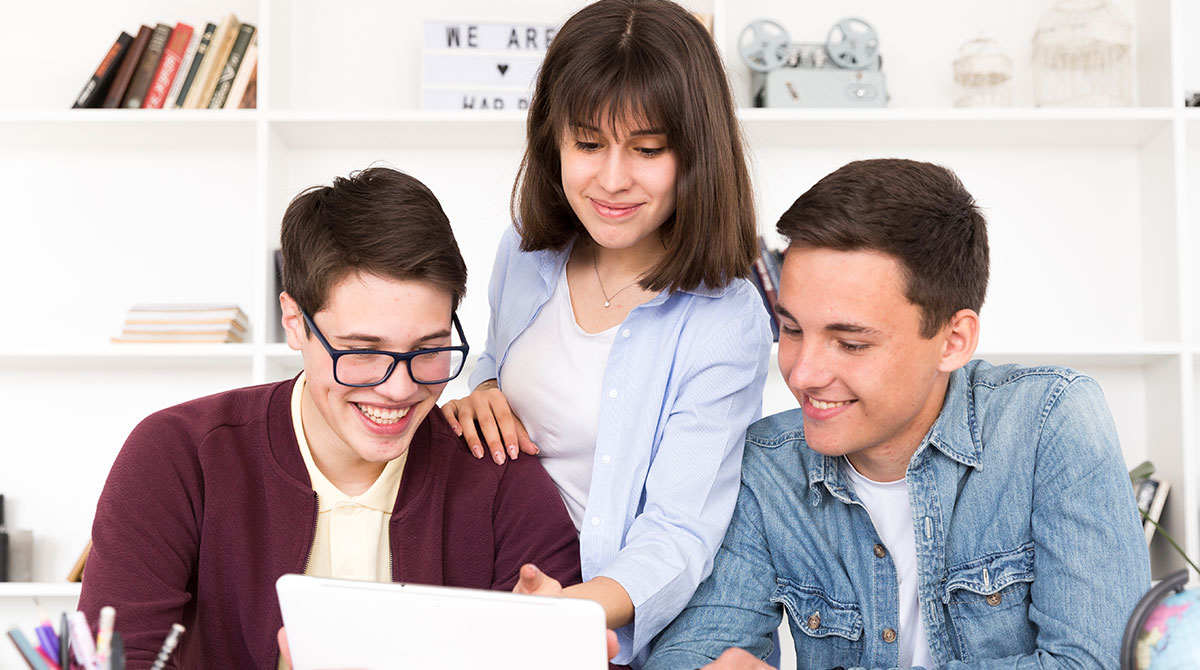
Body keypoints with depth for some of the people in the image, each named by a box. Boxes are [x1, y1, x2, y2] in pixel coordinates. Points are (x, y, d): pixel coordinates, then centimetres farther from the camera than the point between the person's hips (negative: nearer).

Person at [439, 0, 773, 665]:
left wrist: (581, 609, -37)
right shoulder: (525, 255, 3)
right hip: (496, 594, 3)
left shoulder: (726, 321, -15)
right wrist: (477, 399, -1)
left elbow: (679, 531, -18)